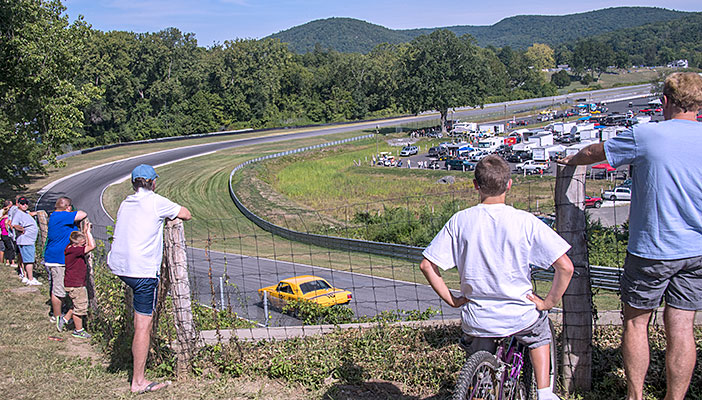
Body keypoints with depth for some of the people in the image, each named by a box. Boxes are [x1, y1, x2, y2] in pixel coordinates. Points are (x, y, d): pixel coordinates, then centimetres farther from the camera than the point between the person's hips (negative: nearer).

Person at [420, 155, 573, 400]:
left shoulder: (460, 220, -7)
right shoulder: (525, 221, -12)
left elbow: (427, 265, -6)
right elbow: (565, 267, -15)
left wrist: (451, 300, 3)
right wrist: (548, 303, -2)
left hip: (477, 321, 1)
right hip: (520, 318, -1)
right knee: (540, 332, 34)